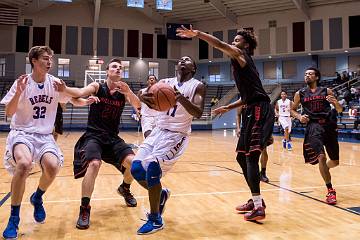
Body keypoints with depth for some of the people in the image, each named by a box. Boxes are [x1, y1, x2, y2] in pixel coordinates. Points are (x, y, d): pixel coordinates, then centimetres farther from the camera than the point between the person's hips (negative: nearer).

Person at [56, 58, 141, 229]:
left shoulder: (124, 92, 2)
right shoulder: (97, 87, -5)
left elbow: (138, 106, -13)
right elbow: (81, 92, -24)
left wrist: (128, 91, -32)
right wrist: (65, 89, -45)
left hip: (113, 138, 4)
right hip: (93, 136, -3)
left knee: (133, 162, -11)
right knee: (94, 164, -28)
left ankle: (125, 189, 22)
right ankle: (84, 209, -14)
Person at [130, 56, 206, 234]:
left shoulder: (197, 86, -3)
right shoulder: (166, 82, 11)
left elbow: (198, 113, -17)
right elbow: (152, 103, 1)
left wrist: (182, 99, -35)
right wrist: (144, 97, -23)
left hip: (177, 135, -6)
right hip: (158, 131, 6)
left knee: (152, 167, -22)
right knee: (136, 168, -5)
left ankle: (155, 220, -4)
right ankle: (161, 194, 23)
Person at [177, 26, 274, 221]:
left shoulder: (241, 56, 0)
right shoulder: (240, 64, 25)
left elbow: (220, 44, -18)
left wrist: (197, 34, -17)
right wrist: (228, 107, 26)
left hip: (260, 111, -10)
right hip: (254, 111, 10)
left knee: (251, 156, -14)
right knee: (241, 156, 13)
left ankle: (258, 207, -11)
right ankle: (256, 200, 22)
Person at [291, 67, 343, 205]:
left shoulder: (326, 91, 8)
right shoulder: (300, 94, 7)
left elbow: (340, 110, 10)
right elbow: (293, 109, 17)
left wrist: (335, 102, -12)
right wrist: (299, 117, -4)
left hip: (329, 126, 2)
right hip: (314, 127, -2)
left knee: (336, 161, 10)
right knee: (321, 157, -20)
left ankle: (324, 170, 45)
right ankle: (330, 190, -8)